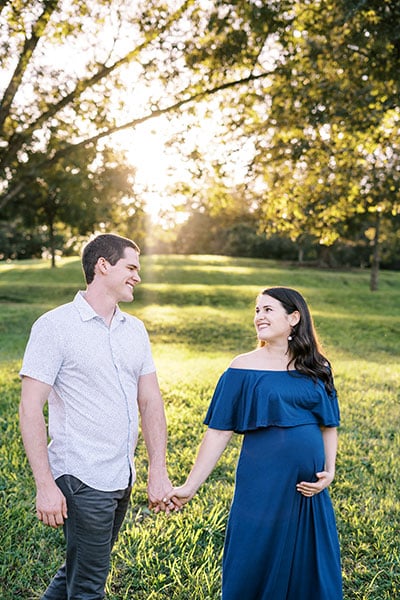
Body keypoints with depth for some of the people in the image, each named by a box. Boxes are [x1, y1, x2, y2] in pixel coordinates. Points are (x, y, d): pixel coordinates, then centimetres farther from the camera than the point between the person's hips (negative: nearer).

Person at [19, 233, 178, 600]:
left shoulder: (135, 329, 9)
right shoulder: (55, 326, -11)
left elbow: (150, 402, 9)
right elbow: (30, 409, -13)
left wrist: (158, 472, 2)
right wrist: (45, 486, -17)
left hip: (123, 479, 7)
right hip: (82, 479, -6)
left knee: (78, 570, 19)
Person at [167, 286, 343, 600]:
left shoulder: (318, 368, 4)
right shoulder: (244, 367, -5)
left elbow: (329, 425, 12)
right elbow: (219, 432, -6)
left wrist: (329, 471, -4)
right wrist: (190, 487, -10)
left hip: (310, 488, 3)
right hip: (262, 487, -3)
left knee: (311, 569, 12)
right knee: (255, 564, 7)